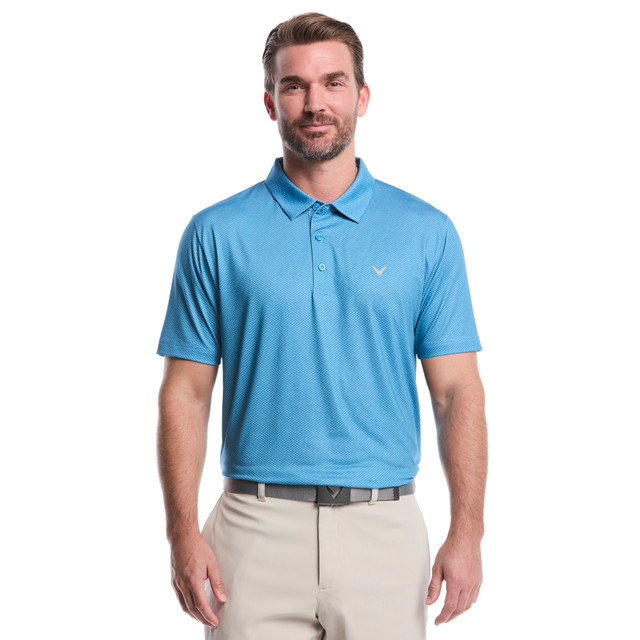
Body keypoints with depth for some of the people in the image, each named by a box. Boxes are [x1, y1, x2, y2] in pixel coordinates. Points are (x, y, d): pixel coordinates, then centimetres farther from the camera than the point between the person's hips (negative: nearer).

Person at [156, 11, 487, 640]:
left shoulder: (427, 232, 3)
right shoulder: (215, 233, 2)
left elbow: (458, 391, 2)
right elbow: (186, 393, 1)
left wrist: (466, 531, -7)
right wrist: (184, 533, -8)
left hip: (384, 530, 1)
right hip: (257, 531, 0)